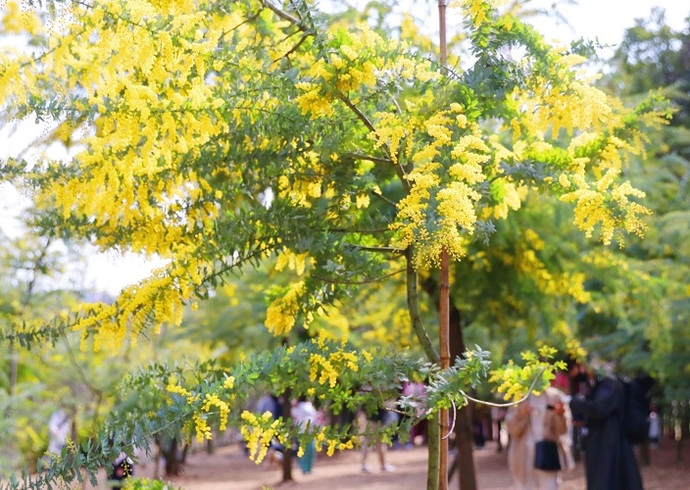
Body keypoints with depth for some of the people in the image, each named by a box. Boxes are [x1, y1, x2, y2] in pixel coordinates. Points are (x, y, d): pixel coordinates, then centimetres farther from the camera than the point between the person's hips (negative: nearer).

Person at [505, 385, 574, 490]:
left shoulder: (555, 396, -1)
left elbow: (562, 430, -3)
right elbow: (512, 428, -3)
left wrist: (560, 415, -24)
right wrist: (520, 414, -23)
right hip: (524, 457, 1)